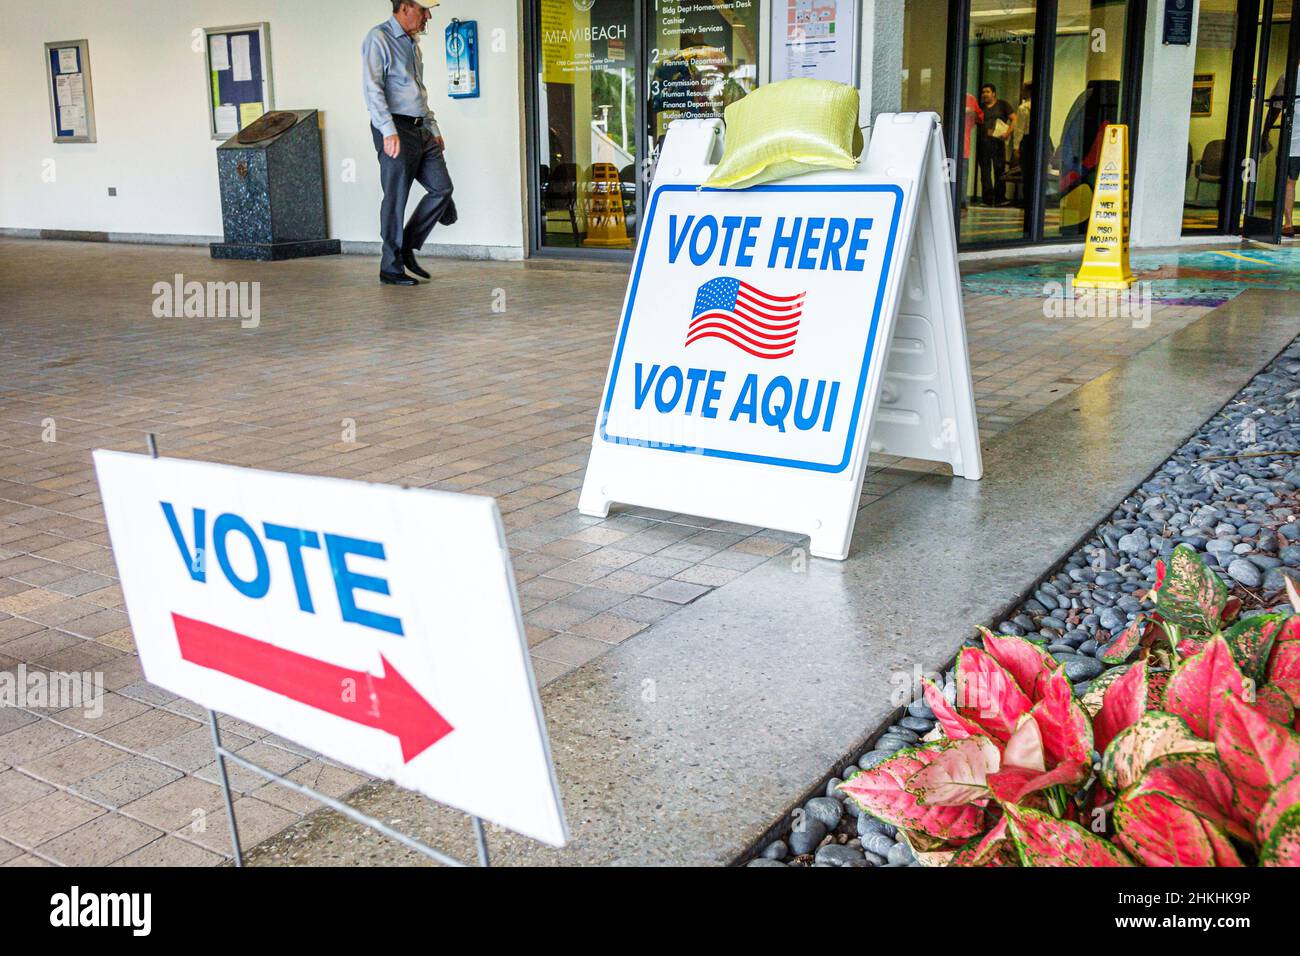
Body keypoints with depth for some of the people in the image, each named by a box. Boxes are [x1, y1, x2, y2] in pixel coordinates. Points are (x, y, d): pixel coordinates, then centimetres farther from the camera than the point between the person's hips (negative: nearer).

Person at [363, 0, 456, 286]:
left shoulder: (412, 42, 20)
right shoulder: (378, 39, -8)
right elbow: (373, 89, -17)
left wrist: (433, 128, 23)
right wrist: (388, 131, -26)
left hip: (420, 130, 8)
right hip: (395, 130, -8)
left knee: (442, 188, 3)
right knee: (396, 200, -4)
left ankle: (407, 248, 15)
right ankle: (391, 269, 6)